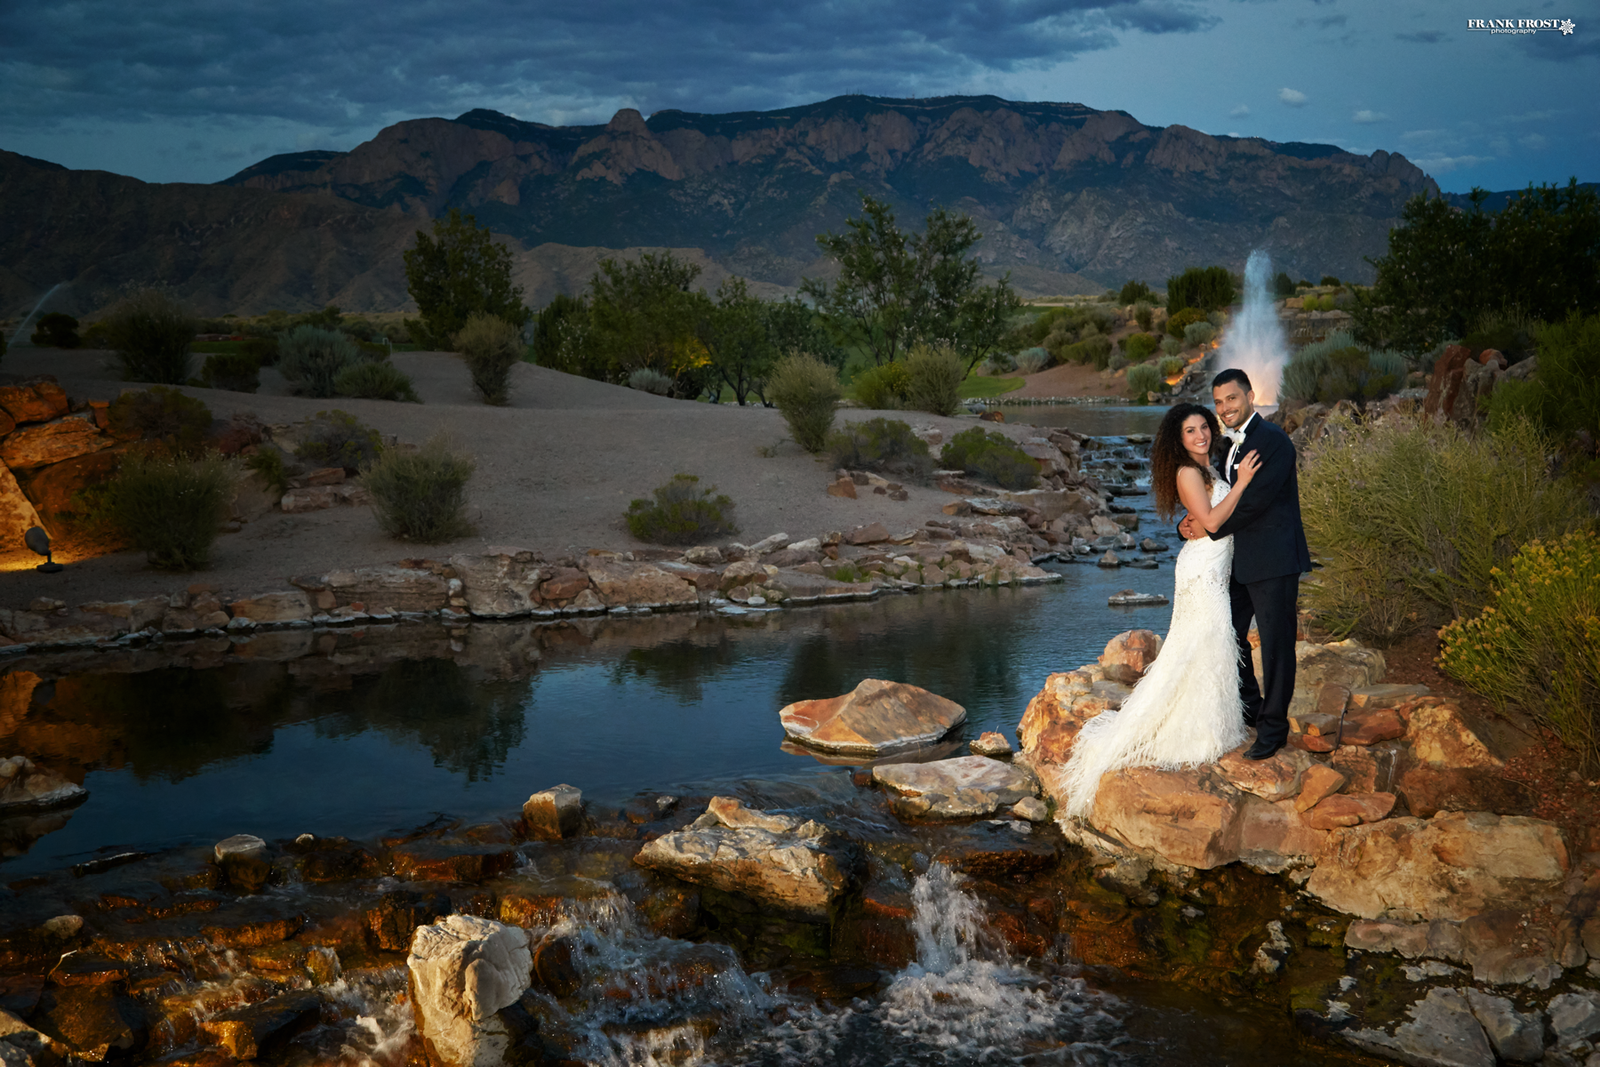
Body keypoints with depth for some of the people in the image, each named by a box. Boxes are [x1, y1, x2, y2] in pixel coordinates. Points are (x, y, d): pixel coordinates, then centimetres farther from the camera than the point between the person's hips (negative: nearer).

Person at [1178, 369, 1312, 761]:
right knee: (1230, 634, 18)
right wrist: (1192, 521, -4)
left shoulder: (1274, 442, -15)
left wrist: (1210, 528, -14)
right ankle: (1248, 709, 36)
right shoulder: (1232, 445, 13)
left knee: (1275, 644, 0)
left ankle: (1273, 725, 11)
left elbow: (1254, 502, -22)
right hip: (1240, 562, 9)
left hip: (1273, 563, -9)